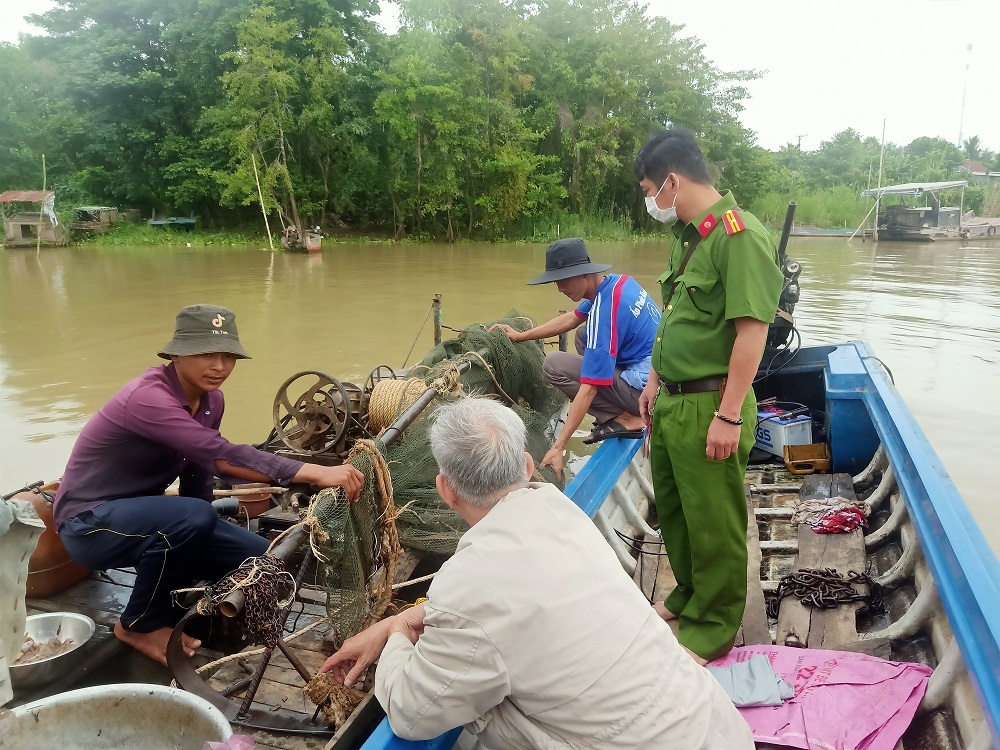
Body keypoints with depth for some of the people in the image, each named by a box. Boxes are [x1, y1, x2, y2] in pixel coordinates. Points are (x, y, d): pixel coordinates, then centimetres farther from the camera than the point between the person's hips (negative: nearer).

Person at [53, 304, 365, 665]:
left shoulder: (210, 400, -3)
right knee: (192, 517, -36)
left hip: (139, 513, 7)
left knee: (261, 560, -8)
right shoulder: (148, 397, -30)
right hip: (91, 522, -7)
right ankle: (140, 624, -9)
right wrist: (317, 473, -48)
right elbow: (222, 456, -42)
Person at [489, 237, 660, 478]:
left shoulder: (604, 310, -24)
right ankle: (625, 413, 11)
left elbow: (588, 389, -25)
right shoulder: (616, 281, 3)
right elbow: (570, 319, 21)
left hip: (646, 386, -9)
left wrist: (558, 448, -23)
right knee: (584, 335, 22)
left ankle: (625, 418, -8)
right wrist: (521, 335, 22)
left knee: (553, 365, -10)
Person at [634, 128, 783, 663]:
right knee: (673, 510, 22)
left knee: (713, 522, 7)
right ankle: (689, 594, 44)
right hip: (672, 401, 9)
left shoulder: (739, 236, -18)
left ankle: (712, 628, 26)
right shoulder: (685, 234, 11)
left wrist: (730, 416, -23)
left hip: (709, 408, -9)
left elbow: (751, 330, -22)